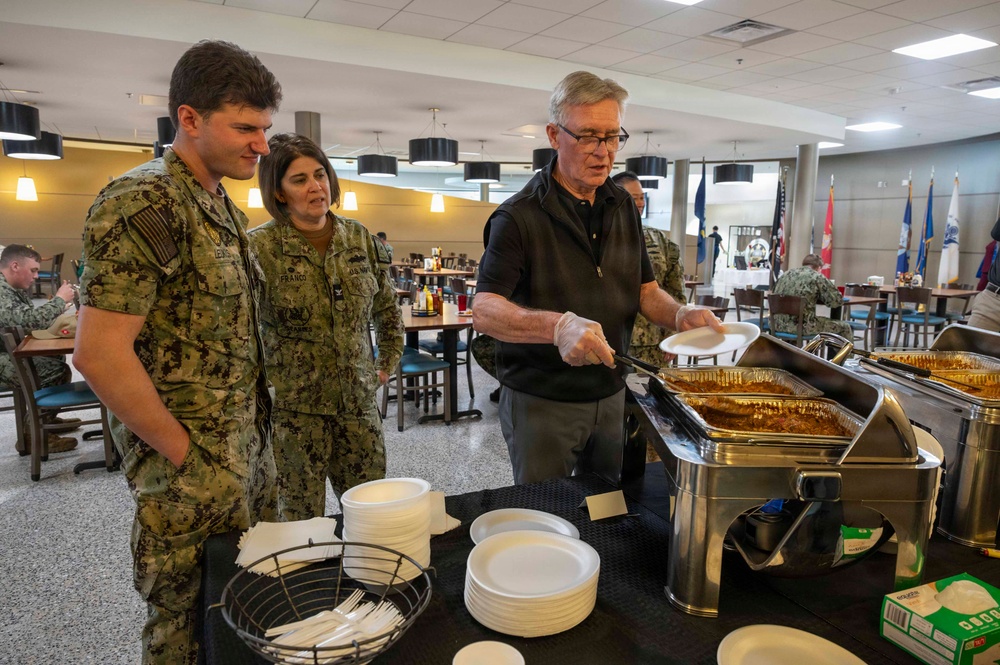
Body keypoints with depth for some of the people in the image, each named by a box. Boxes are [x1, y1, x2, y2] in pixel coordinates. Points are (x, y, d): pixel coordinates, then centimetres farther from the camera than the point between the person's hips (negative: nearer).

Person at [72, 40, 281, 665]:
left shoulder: (225, 208, 9)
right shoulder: (144, 204, -19)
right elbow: (101, 354, -23)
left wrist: (255, 439, 11)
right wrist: (184, 453, -15)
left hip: (248, 450, 8)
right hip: (193, 473, -8)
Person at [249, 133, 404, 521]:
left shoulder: (360, 238, 5)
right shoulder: (260, 247, -9)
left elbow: (389, 309, 16)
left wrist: (386, 365, 13)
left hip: (358, 402, 4)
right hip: (291, 408, -4)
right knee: (301, 523, 8)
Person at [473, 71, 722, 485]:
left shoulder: (623, 207, 5)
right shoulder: (519, 216, -15)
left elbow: (645, 290, 9)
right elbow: (484, 311, -25)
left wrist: (680, 315, -13)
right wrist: (557, 326, -43)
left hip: (610, 395, 6)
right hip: (541, 402, -5)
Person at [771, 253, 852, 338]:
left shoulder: (786, 274, 14)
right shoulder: (817, 277, -1)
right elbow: (837, 300, -3)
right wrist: (819, 296, 18)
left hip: (777, 324, 6)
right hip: (802, 326, -6)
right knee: (844, 327, 12)